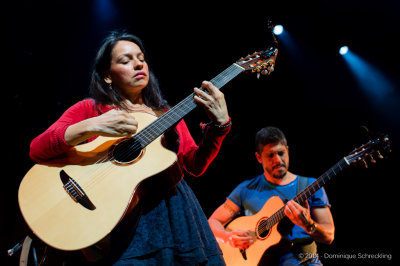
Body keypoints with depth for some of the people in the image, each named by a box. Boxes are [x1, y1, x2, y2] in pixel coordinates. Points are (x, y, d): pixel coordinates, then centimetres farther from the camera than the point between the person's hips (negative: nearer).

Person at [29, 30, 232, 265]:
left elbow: (196, 166, 8)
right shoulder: (89, 109, 6)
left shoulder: (166, 114, 17)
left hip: (175, 213, 4)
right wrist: (89, 127, -22)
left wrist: (220, 124, -7)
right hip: (119, 218, -4)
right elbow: (36, 150, -7)